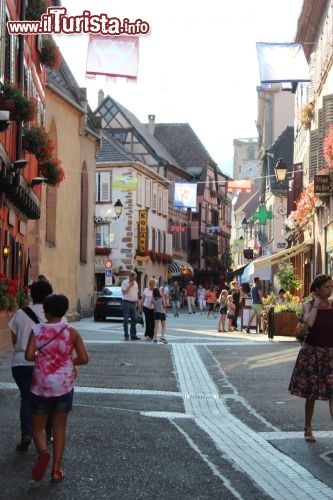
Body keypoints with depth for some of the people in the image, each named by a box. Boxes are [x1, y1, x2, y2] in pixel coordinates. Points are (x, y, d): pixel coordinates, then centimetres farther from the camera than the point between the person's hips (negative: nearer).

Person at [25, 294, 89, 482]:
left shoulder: (37, 330, -7)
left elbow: (29, 356, -15)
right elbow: (84, 359, -7)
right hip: (64, 384, 1)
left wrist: (40, 357, 6)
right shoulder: (72, 332, -4)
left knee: (38, 426, 12)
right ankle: (56, 470, 12)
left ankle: (42, 452, -18)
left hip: (41, 385, -1)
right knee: (60, 427, 13)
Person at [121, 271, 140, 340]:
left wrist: (138, 302, 13)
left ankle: (133, 335, 10)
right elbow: (124, 292, -15)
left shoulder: (135, 283, 14)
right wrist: (130, 286, -15)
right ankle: (126, 335, 1)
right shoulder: (125, 282, -6)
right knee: (126, 320, -3)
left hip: (134, 303, 6)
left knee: (134, 319, 6)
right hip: (127, 302, -6)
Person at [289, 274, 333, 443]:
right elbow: (309, 322, -25)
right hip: (311, 352, -1)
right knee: (311, 393, 9)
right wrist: (316, 303, -15)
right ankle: (308, 429, 26)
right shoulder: (309, 304, -4)